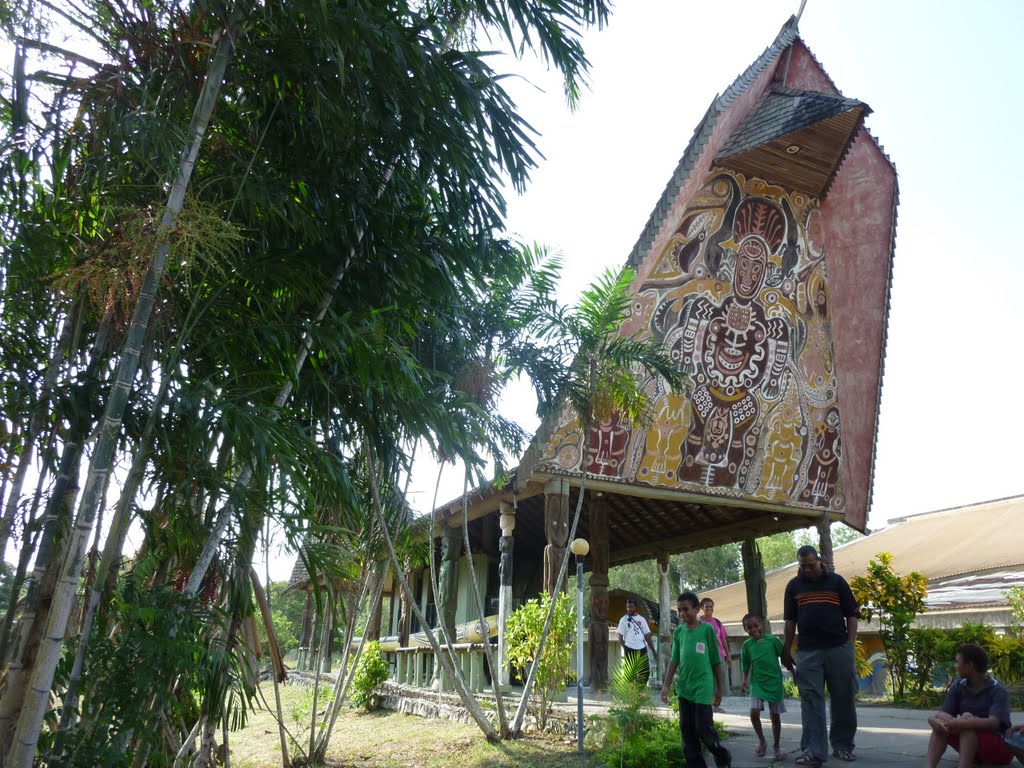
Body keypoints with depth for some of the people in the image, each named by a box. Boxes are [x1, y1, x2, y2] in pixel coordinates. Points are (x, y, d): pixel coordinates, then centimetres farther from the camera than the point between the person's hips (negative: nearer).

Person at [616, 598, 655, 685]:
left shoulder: (642, 619, 9)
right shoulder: (624, 620, -1)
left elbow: (647, 635, 10)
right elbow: (620, 637, -1)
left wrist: (653, 650, 6)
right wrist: (625, 648, -9)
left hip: (642, 649, 4)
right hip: (630, 649, -4)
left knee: (645, 672, 6)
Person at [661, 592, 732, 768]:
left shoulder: (707, 629, -5)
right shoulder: (678, 632, 7)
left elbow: (716, 661, 0)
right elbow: (674, 660, 10)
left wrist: (720, 689, 1)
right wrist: (666, 685, 3)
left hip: (703, 687, -5)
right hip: (683, 688, 5)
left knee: (704, 728, -4)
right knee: (687, 730, 6)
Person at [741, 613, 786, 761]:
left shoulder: (773, 640, -7)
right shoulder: (747, 645, -2)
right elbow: (746, 666, 6)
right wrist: (745, 680, -4)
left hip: (775, 683, -1)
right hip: (757, 684, 1)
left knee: (775, 716, 7)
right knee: (754, 712, -13)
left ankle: (776, 746, 25)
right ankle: (761, 741, 10)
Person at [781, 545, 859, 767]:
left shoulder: (836, 581, 3)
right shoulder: (794, 585, 8)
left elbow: (851, 615, 5)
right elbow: (790, 621, 11)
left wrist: (850, 644, -4)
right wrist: (786, 651, 7)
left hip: (839, 649, 0)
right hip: (808, 652, 1)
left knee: (844, 699, 8)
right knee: (811, 701, -3)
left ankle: (843, 746, 23)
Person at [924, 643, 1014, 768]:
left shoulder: (998, 691, -14)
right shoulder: (958, 687, 1)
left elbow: (993, 723, -31)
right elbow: (943, 714, -8)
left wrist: (960, 724, -46)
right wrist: (933, 719, -33)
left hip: (999, 749, -5)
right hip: (970, 749, 5)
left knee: (967, 718, -29)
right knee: (942, 719, -23)